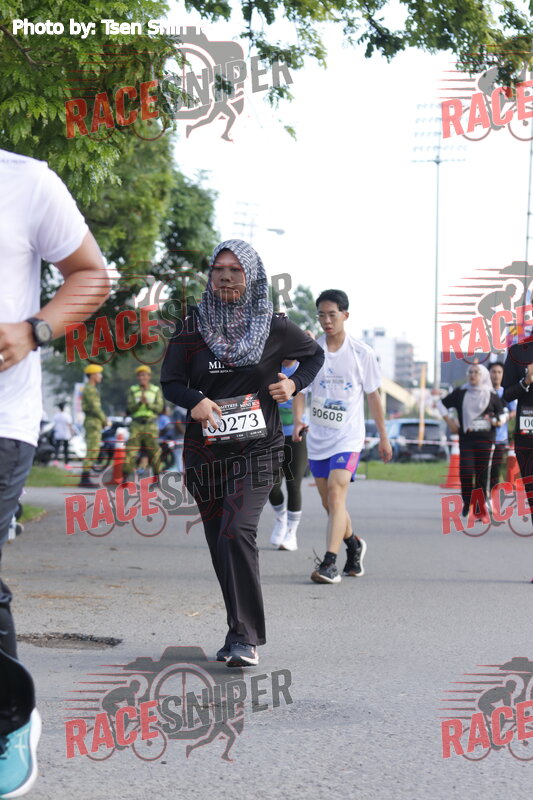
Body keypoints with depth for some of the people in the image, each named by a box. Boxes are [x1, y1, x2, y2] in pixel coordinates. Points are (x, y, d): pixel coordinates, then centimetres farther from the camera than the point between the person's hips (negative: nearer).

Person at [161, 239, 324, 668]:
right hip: (205, 451, 3)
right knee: (220, 545, 8)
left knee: (236, 533, -21)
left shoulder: (274, 326, 1)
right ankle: (242, 632, 24)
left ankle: (244, 638, -19)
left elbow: (315, 355, 18)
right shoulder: (194, 326, 4)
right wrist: (194, 401, -16)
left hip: (257, 450, -3)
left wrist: (294, 383, -2)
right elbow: (170, 380, 6)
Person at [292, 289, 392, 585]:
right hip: (317, 438, 4)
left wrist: (383, 437, 9)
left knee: (336, 495, -21)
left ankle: (329, 562, -24)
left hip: (348, 437, -4)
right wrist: (298, 420, -18)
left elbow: (373, 396, 5)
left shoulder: (362, 353, -3)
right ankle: (354, 545, 39)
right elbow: (300, 389, 2)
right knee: (329, 504, 12)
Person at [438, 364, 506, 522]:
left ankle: (480, 509, 7)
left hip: (485, 439, 0)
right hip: (466, 438, 0)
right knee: (466, 471, -13)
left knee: (481, 474, 0)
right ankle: (468, 503, 7)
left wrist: (498, 420, -6)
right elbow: (442, 404, 16)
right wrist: (449, 421, 5)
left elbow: (502, 413, 15)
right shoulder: (460, 393, 6)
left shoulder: (491, 396, 6)